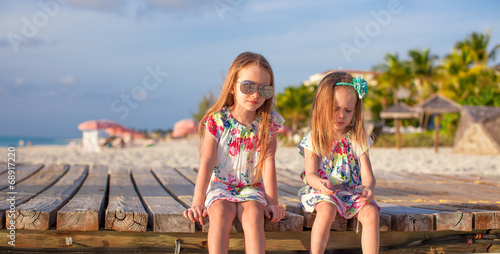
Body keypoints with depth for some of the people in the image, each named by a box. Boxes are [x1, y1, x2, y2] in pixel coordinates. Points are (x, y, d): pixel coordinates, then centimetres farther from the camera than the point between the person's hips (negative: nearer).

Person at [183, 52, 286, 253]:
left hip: (252, 188, 1)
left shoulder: (268, 123, -3)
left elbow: (268, 163, -5)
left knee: (253, 214, -30)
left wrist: (272, 202, -8)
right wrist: (197, 203, -16)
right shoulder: (216, 121, -8)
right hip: (220, 186, -1)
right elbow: (207, 163, -11)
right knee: (220, 213, -31)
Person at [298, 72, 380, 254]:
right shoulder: (313, 139, 0)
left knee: (371, 212, -25)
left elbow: (367, 174, -1)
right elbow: (310, 174, -7)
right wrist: (320, 183, -32)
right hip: (322, 192, -2)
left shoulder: (357, 140, 5)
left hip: (352, 193, 2)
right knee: (327, 209, -34)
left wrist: (368, 188, -26)